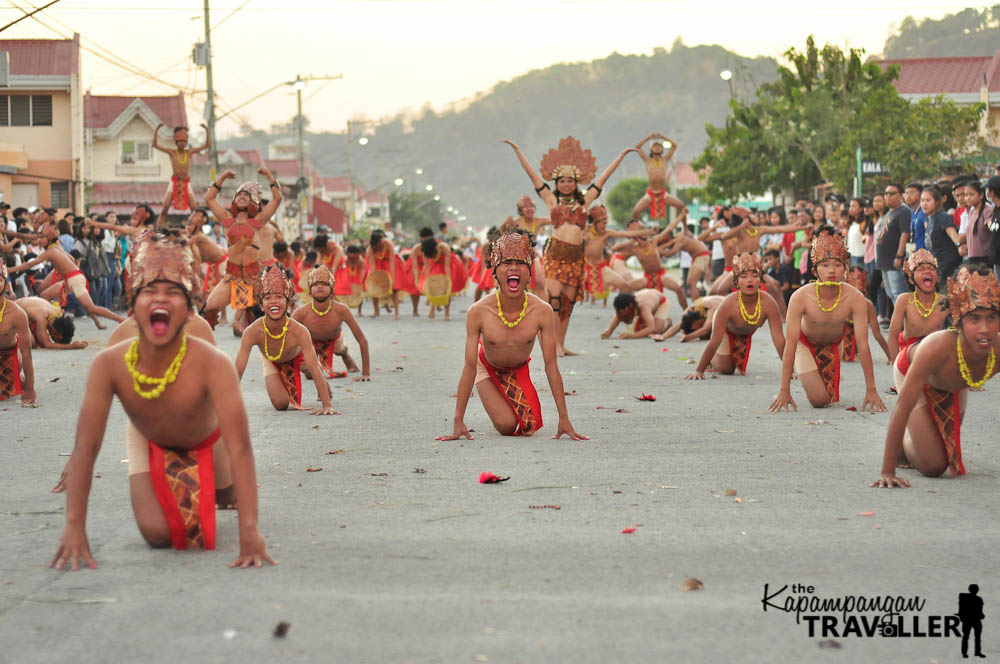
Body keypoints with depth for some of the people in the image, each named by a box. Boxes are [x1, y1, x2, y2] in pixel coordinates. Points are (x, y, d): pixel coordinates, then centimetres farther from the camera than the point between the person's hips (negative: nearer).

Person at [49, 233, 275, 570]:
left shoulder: (211, 364, -41)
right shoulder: (109, 365, -34)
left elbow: (239, 448, -45)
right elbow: (85, 448, -32)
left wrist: (250, 532, -52)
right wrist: (74, 528, -39)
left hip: (208, 444, 0)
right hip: (151, 445, 1)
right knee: (157, 534, -12)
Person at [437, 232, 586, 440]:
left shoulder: (542, 312, -30)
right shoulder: (478, 312, -33)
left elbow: (551, 366, -23)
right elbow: (469, 367, -26)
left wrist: (564, 419, -22)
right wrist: (458, 421, -26)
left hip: (519, 370, 2)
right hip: (487, 368, -2)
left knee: (529, 425, -11)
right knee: (506, 426, -16)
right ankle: (497, 408, 22)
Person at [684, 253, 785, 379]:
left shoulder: (768, 303, -38)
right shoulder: (729, 304, -43)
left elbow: (779, 339, -32)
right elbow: (714, 341, -38)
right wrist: (699, 371, -36)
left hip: (746, 333, 3)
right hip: (726, 329, -3)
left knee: (741, 369, 18)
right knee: (726, 370, 2)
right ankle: (710, 360, 34)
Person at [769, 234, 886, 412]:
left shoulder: (855, 298, -32)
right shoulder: (800, 298, -36)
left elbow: (863, 345, -27)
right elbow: (790, 346, -32)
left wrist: (871, 390, -27)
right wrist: (784, 391, -34)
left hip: (833, 344, 2)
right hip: (805, 344, -2)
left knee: (830, 399, 6)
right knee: (818, 400, -11)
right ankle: (806, 377, 24)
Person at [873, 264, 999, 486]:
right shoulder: (938, 348, -48)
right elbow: (903, 408, -43)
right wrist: (887, 472, -44)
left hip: (954, 387, 4)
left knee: (947, 456, 19)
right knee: (932, 466, -8)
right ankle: (903, 442, 22)